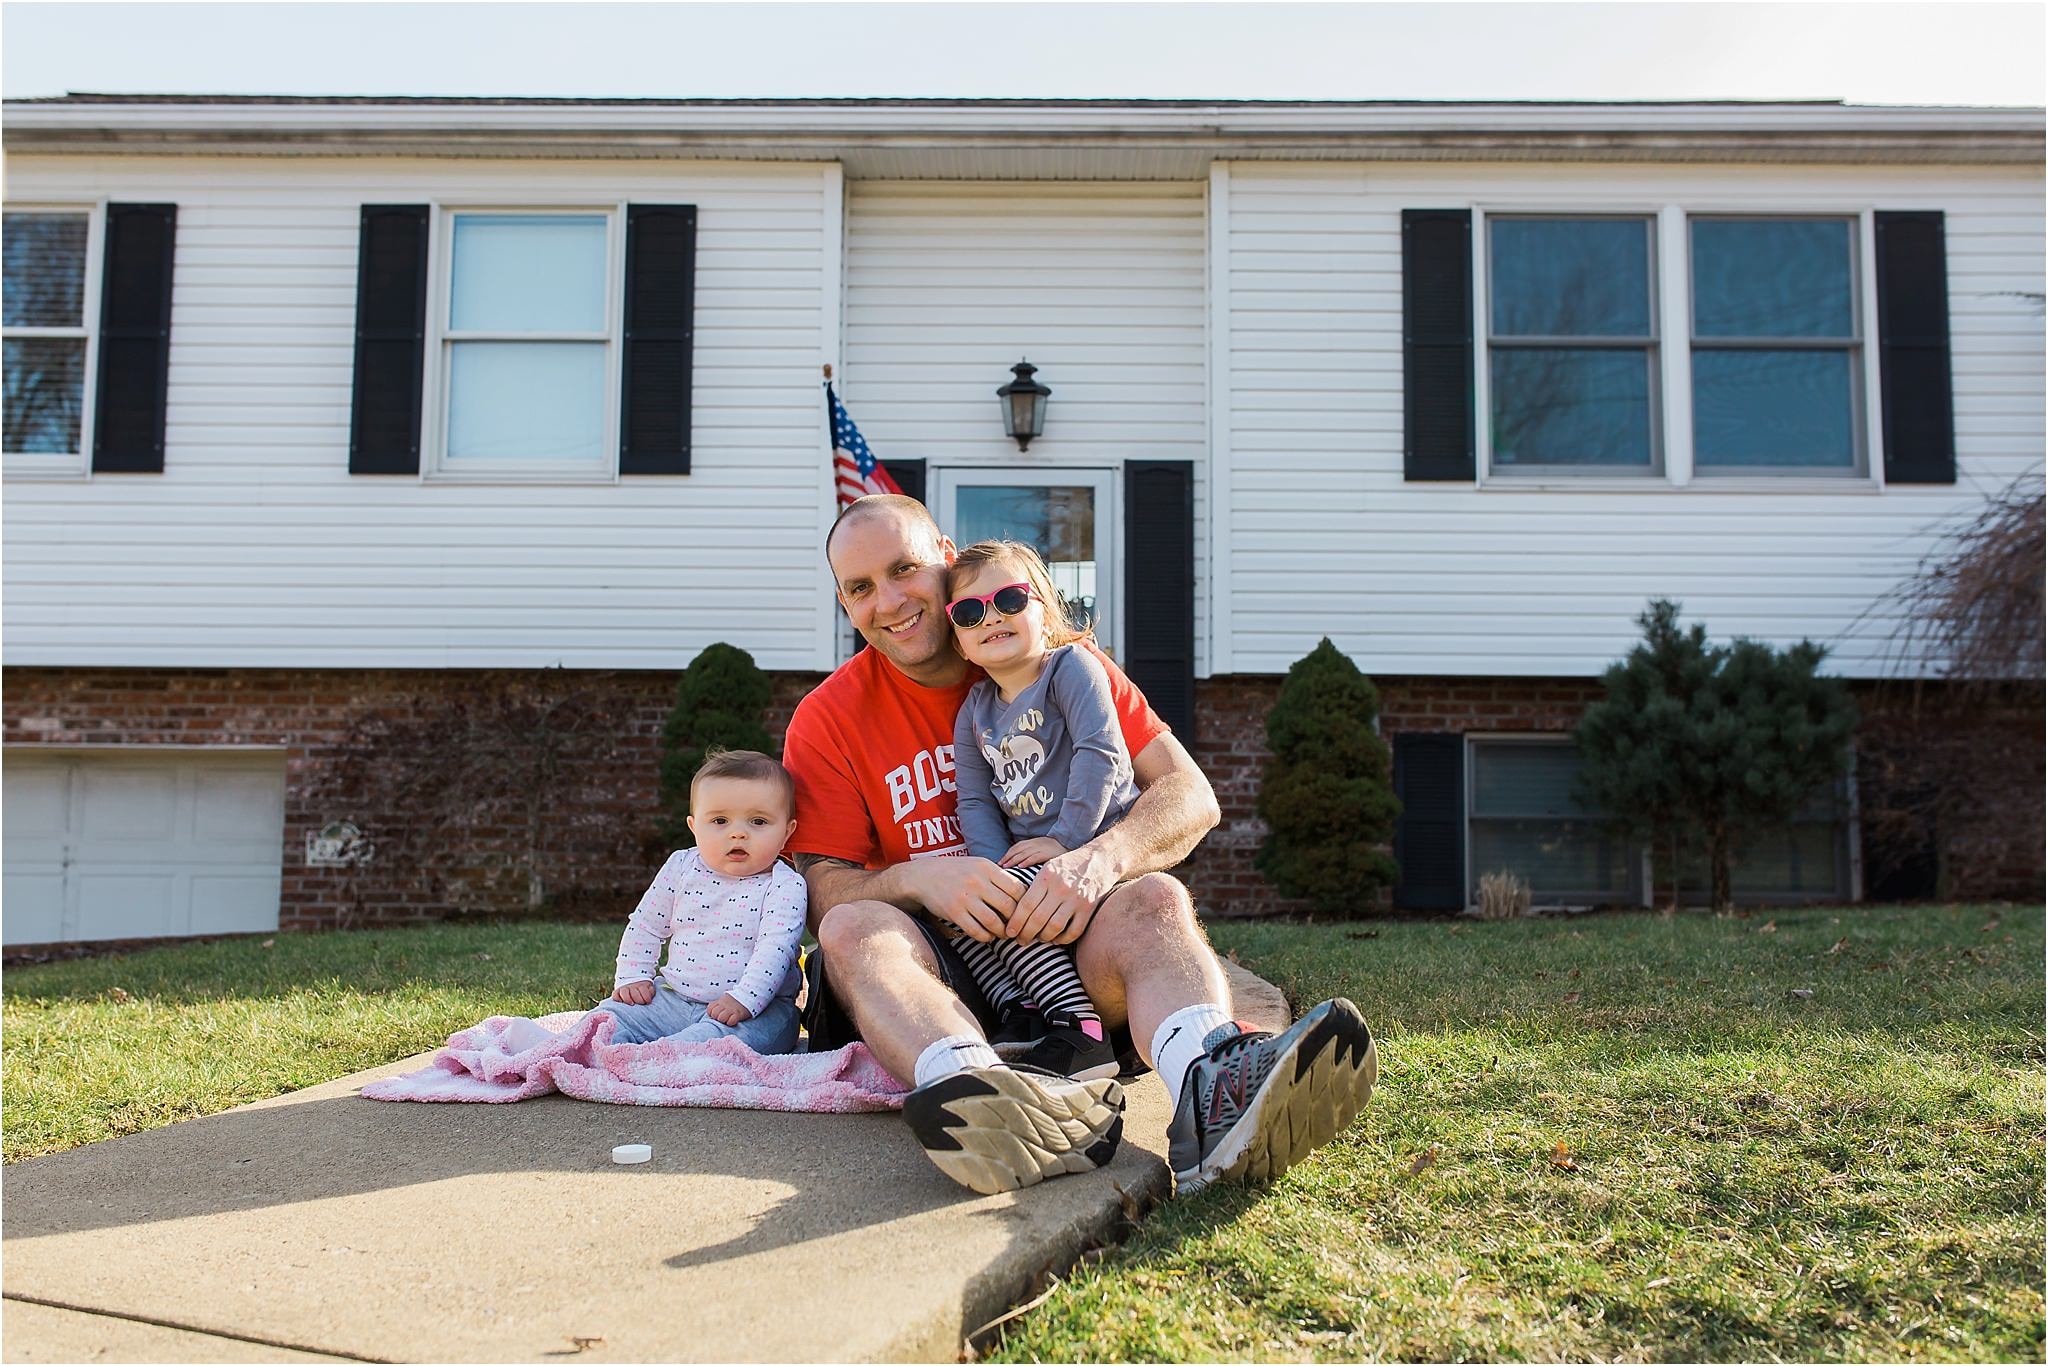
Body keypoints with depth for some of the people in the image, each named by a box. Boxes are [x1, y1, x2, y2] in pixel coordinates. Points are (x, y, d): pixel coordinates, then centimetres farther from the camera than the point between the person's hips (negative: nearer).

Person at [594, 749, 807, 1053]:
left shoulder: (785, 886, -7)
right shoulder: (681, 868, 7)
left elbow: (774, 947, -19)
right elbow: (644, 926, 17)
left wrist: (744, 999, -31)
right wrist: (631, 978, 7)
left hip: (755, 1008, -6)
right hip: (673, 997, 6)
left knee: (722, 1034, -36)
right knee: (613, 1014, -7)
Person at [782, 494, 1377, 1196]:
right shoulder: (827, 721, 4)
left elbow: (1191, 797, -4)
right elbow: (823, 891, -3)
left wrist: (1099, 860, -25)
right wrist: (920, 879, -25)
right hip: (936, 967, 0)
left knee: (1155, 898, -29)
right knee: (853, 929, -30)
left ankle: (1208, 1094, -61)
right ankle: (990, 1099, -61)